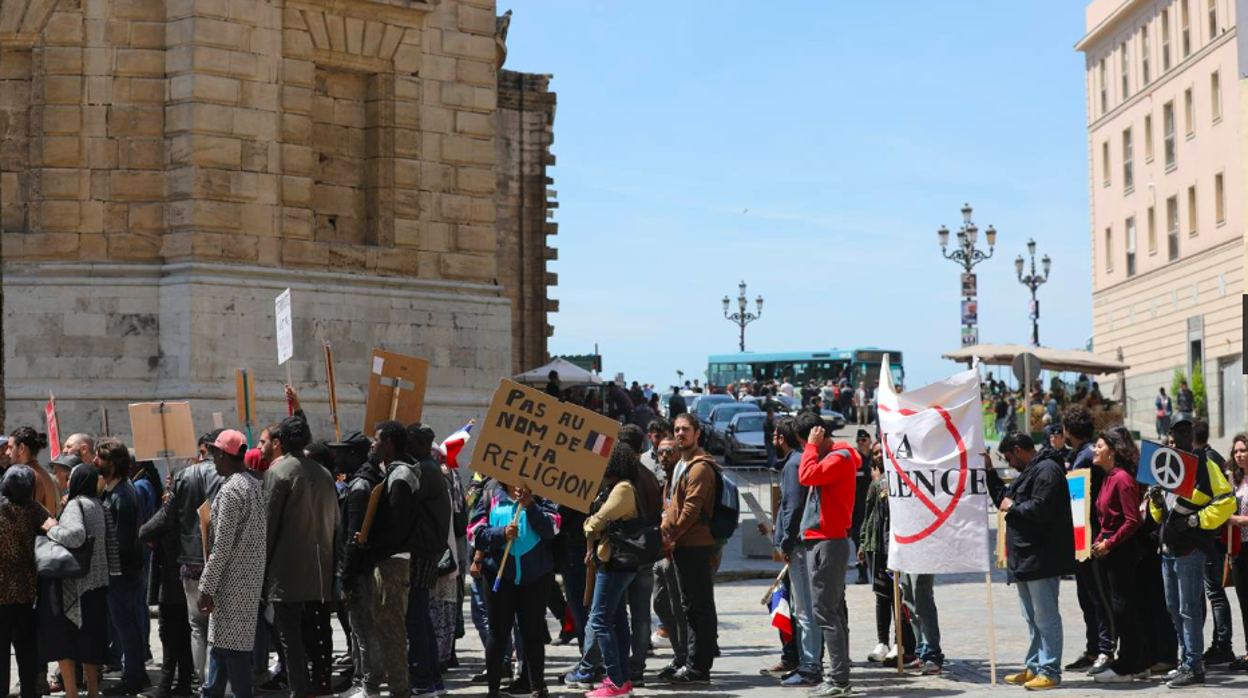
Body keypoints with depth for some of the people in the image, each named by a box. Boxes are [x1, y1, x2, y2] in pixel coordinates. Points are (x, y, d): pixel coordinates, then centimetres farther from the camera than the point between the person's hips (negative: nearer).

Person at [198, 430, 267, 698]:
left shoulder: (231, 490, -17)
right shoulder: (256, 484, 10)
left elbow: (222, 547, -20)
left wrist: (206, 587, -15)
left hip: (232, 581, -9)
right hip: (252, 575, 9)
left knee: (231, 646, -3)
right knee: (221, 640, 18)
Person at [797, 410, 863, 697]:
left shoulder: (840, 457, -13)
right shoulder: (831, 456, 18)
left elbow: (807, 476, -25)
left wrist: (812, 446, -16)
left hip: (827, 542, -10)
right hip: (827, 541, 10)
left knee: (825, 612, -10)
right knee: (834, 610, 12)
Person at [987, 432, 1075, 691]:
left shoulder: (1047, 471, -13)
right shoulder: (1029, 472, 20)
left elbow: (1040, 508, -25)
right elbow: (1004, 498, 25)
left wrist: (1012, 507, -10)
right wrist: (990, 472, 17)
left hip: (1041, 560, -11)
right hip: (1026, 559, 11)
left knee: (1045, 617, -6)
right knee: (1033, 618, 16)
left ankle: (1049, 671, -4)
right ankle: (1034, 667, 24)